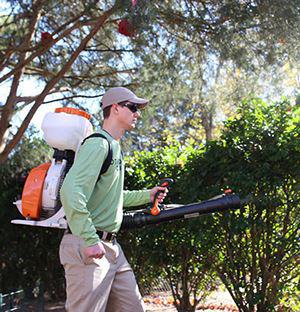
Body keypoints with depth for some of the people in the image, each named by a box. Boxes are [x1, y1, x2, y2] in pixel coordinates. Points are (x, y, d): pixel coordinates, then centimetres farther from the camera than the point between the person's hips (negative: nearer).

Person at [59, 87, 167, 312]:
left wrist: (146, 195, 23)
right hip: (88, 248, -10)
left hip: (112, 246, 10)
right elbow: (71, 191, -25)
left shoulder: (115, 148, 19)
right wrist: (90, 240, -26)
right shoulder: (98, 144, -12)